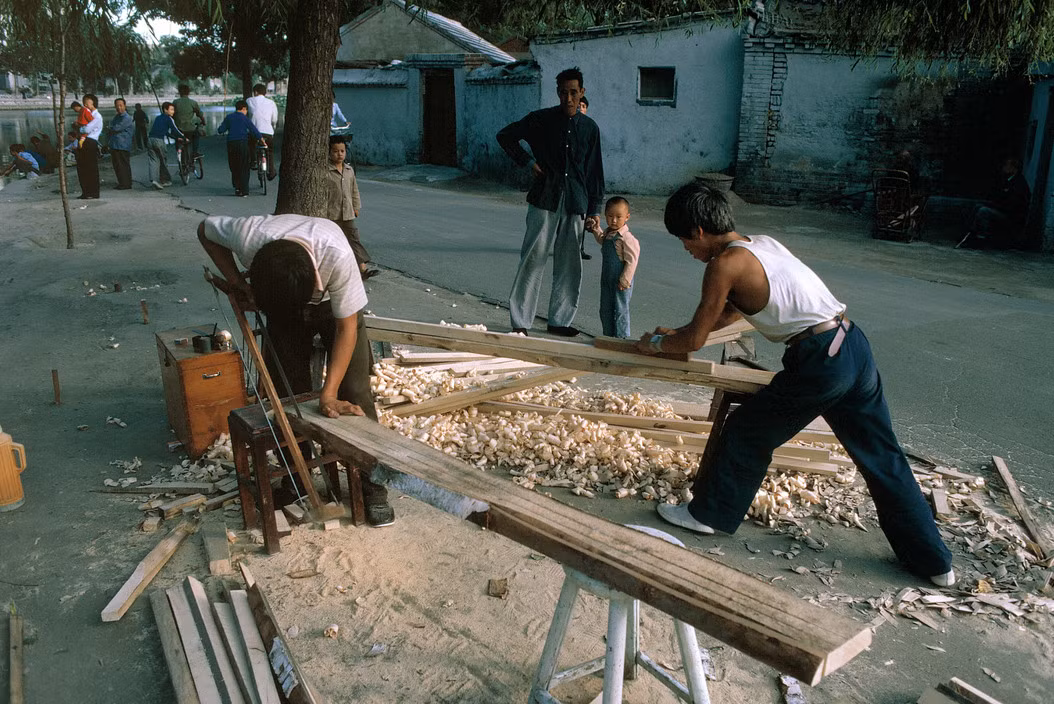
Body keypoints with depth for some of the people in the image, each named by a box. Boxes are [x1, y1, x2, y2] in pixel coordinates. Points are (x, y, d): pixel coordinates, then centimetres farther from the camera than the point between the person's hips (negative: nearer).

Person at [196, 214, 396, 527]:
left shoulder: (336, 255, -43)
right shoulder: (247, 235, -37)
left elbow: (346, 327, -30)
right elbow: (206, 230, -11)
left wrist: (328, 394, -34)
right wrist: (238, 284, -20)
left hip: (335, 305, -2)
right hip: (278, 301, 2)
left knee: (354, 393, -8)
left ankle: (373, 486, 4)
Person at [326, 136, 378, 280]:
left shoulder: (349, 170, 7)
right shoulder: (326, 172, -10)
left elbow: (354, 190, 17)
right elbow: (323, 193, -10)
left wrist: (356, 207, 17)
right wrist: (323, 212, -12)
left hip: (348, 214, 4)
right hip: (332, 214, -4)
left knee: (354, 239, -1)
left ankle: (363, 269, -5)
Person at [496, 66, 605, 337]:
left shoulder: (590, 128, 10)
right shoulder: (541, 119, 2)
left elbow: (595, 172, 13)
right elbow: (505, 136, 9)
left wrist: (595, 209, 8)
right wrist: (529, 162, -1)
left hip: (574, 204, 3)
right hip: (544, 201, -3)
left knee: (569, 265, 6)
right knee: (533, 259, -4)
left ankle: (560, 320, 17)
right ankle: (520, 321, 2)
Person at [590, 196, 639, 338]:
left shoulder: (626, 238, -20)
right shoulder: (608, 233, 5)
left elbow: (631, 261, -20)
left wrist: (625, 281, -20)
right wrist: (596, 229, 15)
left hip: (620, 282, -9)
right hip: (606, 279, 9)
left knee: (620, 311, 1)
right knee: (605, 310, 15)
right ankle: (608, 337, 27)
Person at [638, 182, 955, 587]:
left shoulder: (725, 263, -9)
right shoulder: (762, 243, 17)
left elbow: (695, 340, -4)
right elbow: (730, 312, 30)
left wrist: (656, 344, 15)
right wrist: (675, 333, 32)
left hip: (820, 362, -9)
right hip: (853, 345, 9)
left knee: (748, 432, 12)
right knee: (882, 458, 17)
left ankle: (709, 513, 29)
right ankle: (934, 562, 27)